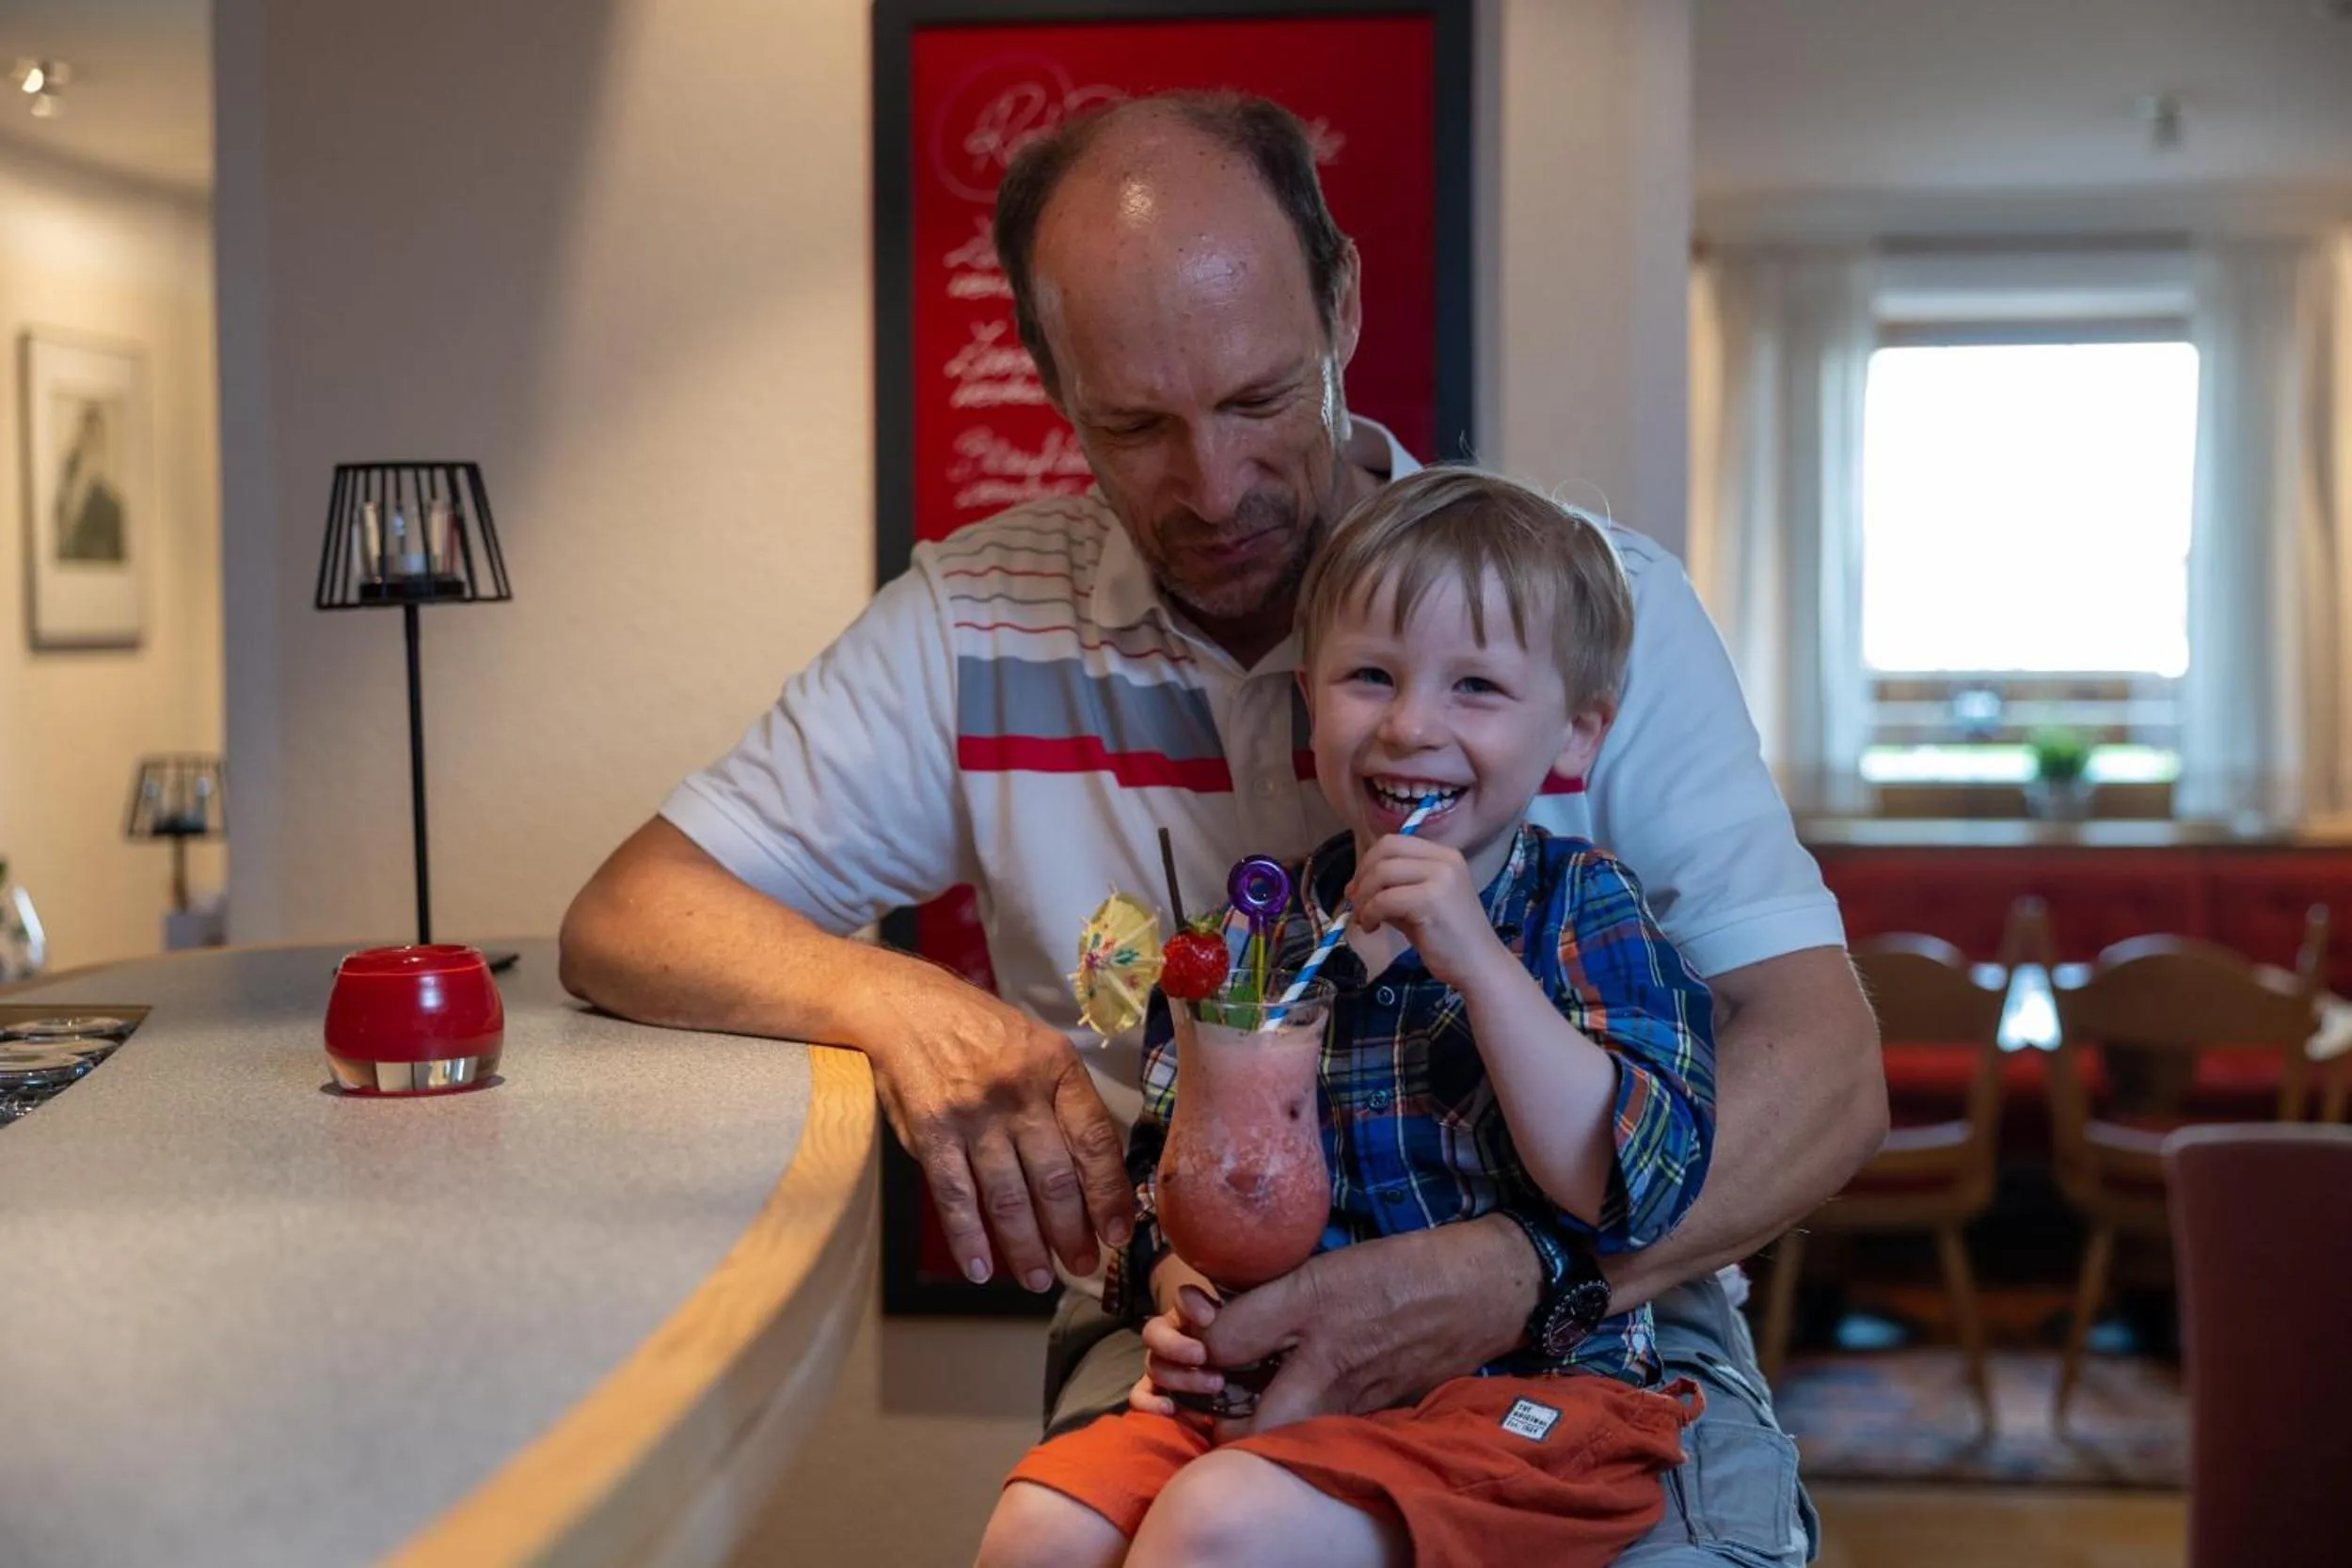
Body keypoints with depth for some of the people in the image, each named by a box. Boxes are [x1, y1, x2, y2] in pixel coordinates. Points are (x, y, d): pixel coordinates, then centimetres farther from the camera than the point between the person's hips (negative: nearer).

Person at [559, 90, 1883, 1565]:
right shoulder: (979, 628, 3)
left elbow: (1824, 1068, -10)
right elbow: (625, 921, 4)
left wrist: (1514, 1276, -29)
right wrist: (905, 1004, -18)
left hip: (1595, 1323, 0)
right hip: (1187, 1330, 1)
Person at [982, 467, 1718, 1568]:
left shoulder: (1585, 915, -2)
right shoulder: (1253, 936, 9)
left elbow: (1635, 1192, -16)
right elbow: (1168, 1179, 16)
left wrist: (1477, 959, -21)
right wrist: (1184, 1294, -7)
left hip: (1519, 1397, -4)